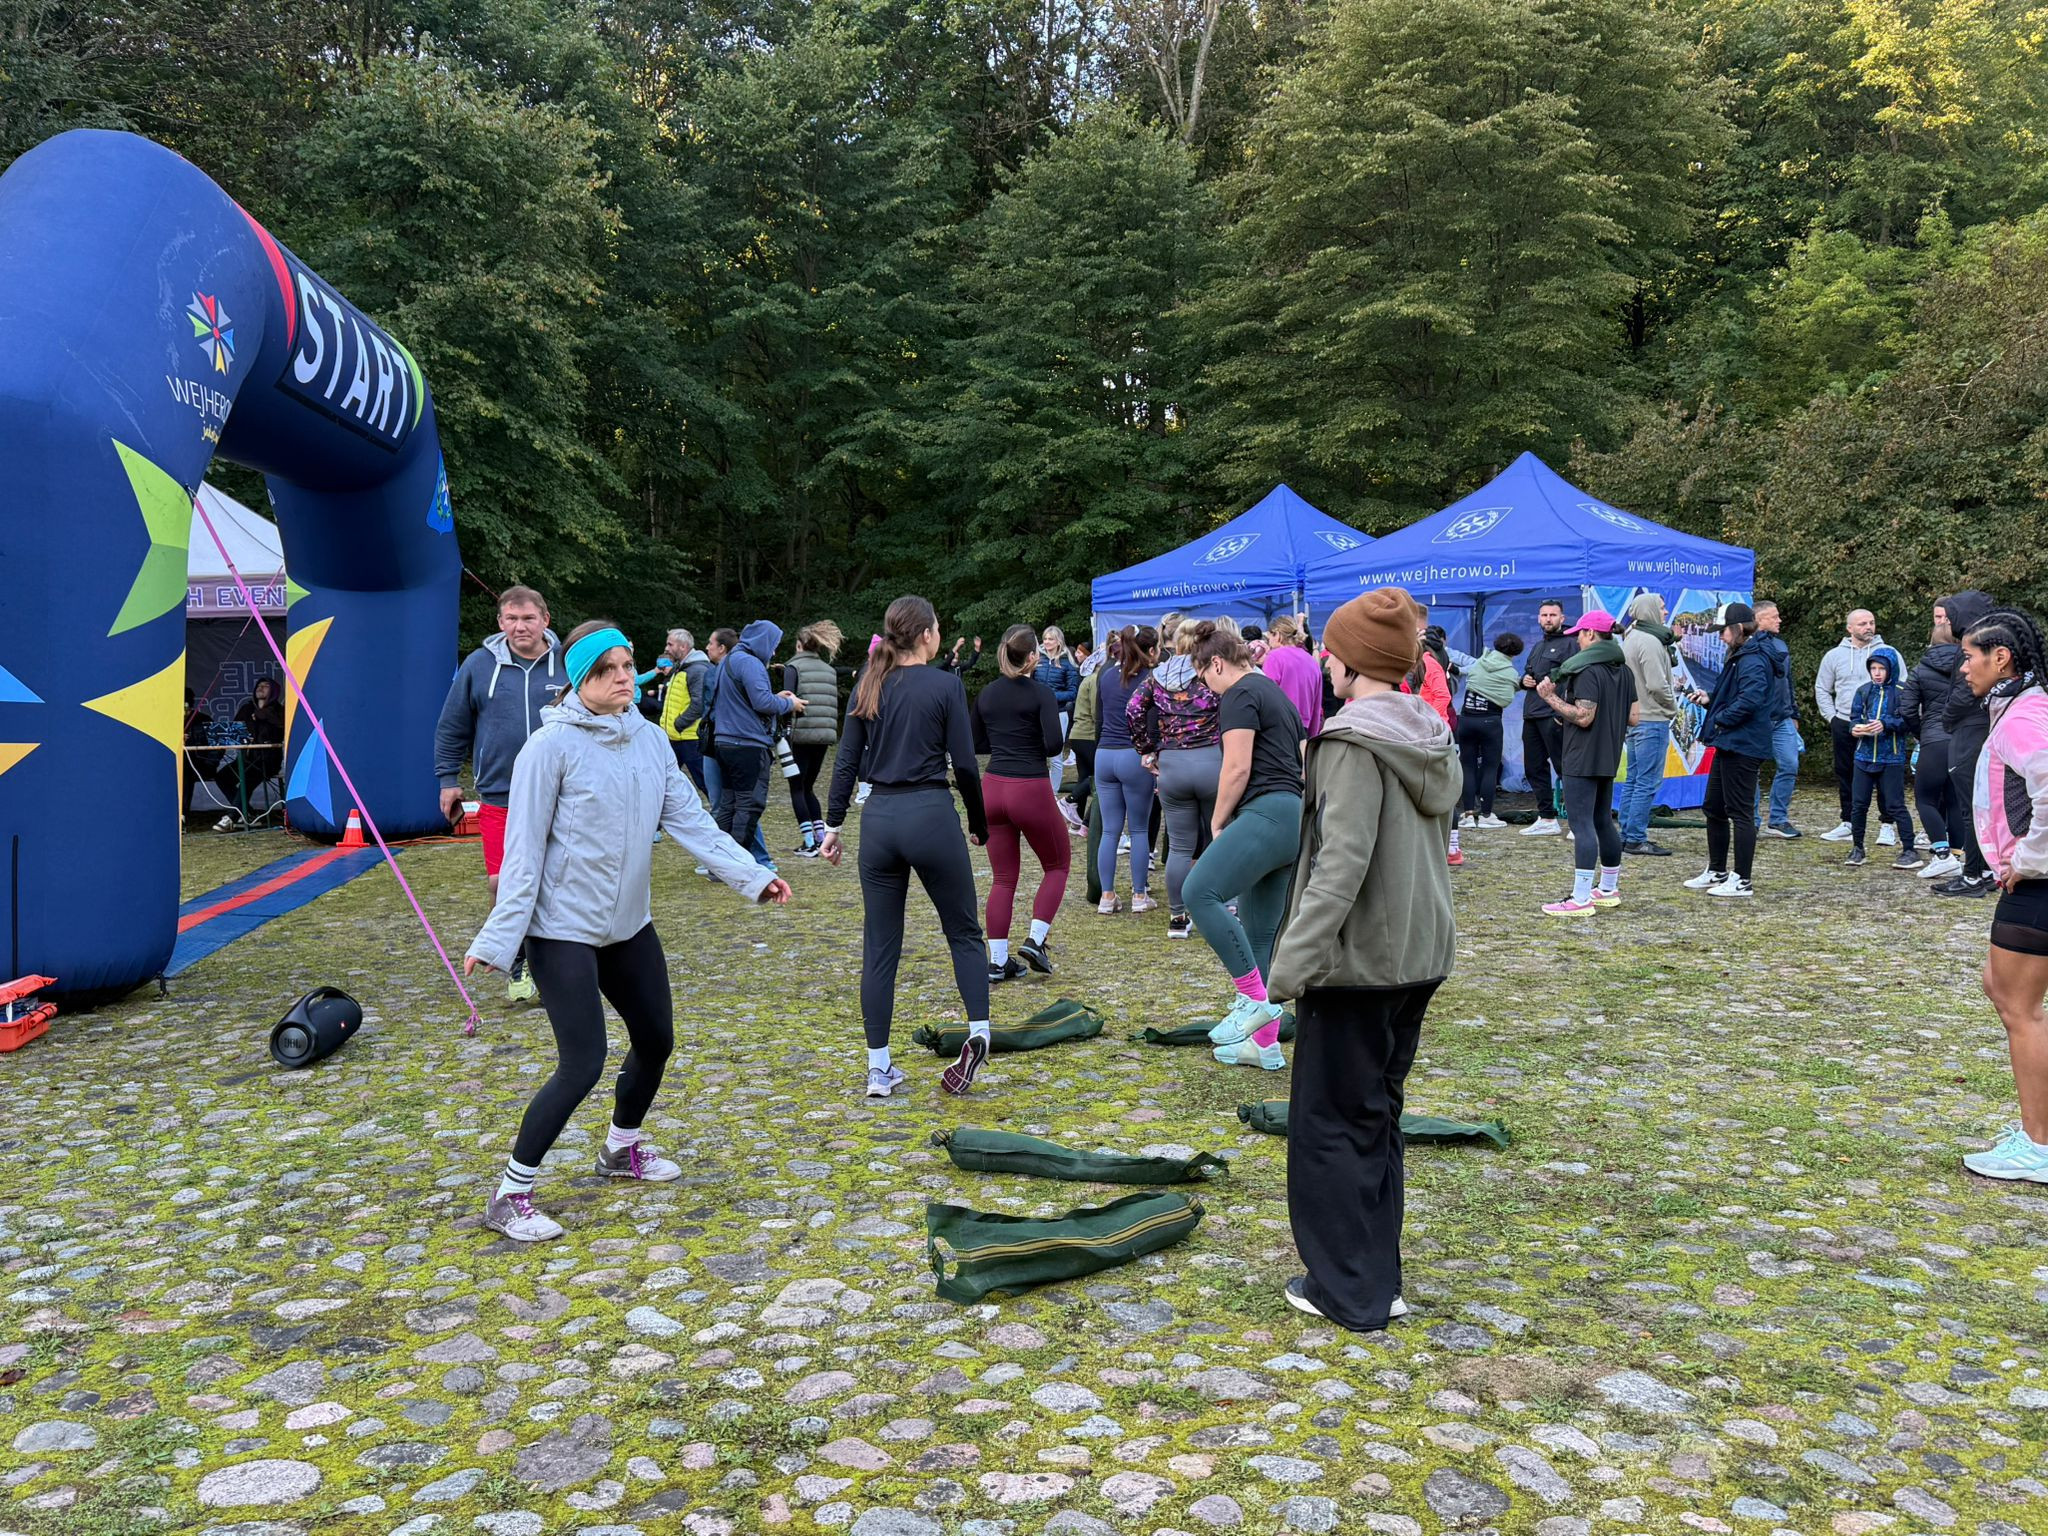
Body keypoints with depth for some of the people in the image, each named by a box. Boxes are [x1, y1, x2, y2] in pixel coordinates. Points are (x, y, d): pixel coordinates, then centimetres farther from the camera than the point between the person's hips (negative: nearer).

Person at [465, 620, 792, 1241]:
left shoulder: (650, 739, 2)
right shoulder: (552, 745, -16)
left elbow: (690, 819, 0)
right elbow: (523, 850, -15)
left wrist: (752, 875, -8)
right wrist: (498, 939, -16)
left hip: (629, 923, 7)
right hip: (564, 928, -7)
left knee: (656, 1039, 16)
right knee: (583, 1064, -10)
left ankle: (622, 1148, 42)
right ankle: (510, 1195, 7)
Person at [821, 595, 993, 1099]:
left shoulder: (867, 687, 7)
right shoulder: (945, 685, -5)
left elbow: (847, 762, 7)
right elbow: (965, 764, -6)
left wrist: (833, 823, 12)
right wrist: (979, 825, 6)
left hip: (879, 819, 4)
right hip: (931, 816, -4)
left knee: (880, 947, 8)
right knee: (964, 931, 14)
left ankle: (879, 1069, 11)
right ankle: (978, 1033, -1)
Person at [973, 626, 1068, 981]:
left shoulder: (986, 694, 8)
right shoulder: (1041, 694, -9)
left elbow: (977, 745, 15)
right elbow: (1053, 745, -16)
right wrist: (1032, 745, 5)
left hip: (992, 789, 5)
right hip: (1031, 791, -5)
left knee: (1003, 878, 11)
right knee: (1058, 864, 15)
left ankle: (998, 961, 10)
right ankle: (1035, 941, 3)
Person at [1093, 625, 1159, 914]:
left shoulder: (1107, 676, 10)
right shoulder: (1149, 680, -7)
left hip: (1104, 756, 5)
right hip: (1134, 758, -5)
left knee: (1110, 830, 7)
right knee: (1139, 830, 5)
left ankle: (1107, 896, 8)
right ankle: (1140, 896, 9)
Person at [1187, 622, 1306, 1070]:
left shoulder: (1239, 695, -4)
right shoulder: (1275, 693, 25)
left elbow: (1237, 768, -13)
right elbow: (1304, 765, 27)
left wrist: (1217, 822, 0)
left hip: (1267, 813, -10)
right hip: (1295, 818, 10)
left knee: (1200, 892, -21)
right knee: (1260, 936, 10)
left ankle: (1254, 999, -20)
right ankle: (1265, 1043, 12)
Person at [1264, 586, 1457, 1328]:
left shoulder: (1354, 741, -17)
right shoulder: (1430, 738, 9)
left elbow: (1342, 862, -24)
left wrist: (1295, 958, -23)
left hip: (1358, 959, -8)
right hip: (1419, 954, 8)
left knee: (1330, 1122, 4)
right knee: (1378, 1114, 18)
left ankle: (1349, 1290, 13)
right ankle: (1379, 1279, 27)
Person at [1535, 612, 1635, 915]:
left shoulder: (1587, 671, -16)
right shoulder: (1623, 670, 12)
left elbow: (1583, 716, -23)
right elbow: (1632, 716, 14)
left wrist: (1550, 697, -13)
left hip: (1582, 760, -10)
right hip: (1609, 758, 10)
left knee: (1582, 825, -10)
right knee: (1603, 821, 18)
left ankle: (1581, 899, -11)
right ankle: (1609, 889, 28)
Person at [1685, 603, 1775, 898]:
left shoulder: (1752, 661, -17)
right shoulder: (1737, 658, 17)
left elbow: (1749, 700, -29)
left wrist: (1720, 720, -17)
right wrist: (1708, 702, 8)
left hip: (1742, 748, -11)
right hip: (1728, 745, 11)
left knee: (1740, 813, -4)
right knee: (1714, 808, 17)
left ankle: (1742, 880, 3)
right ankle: (1717, 872, 28)